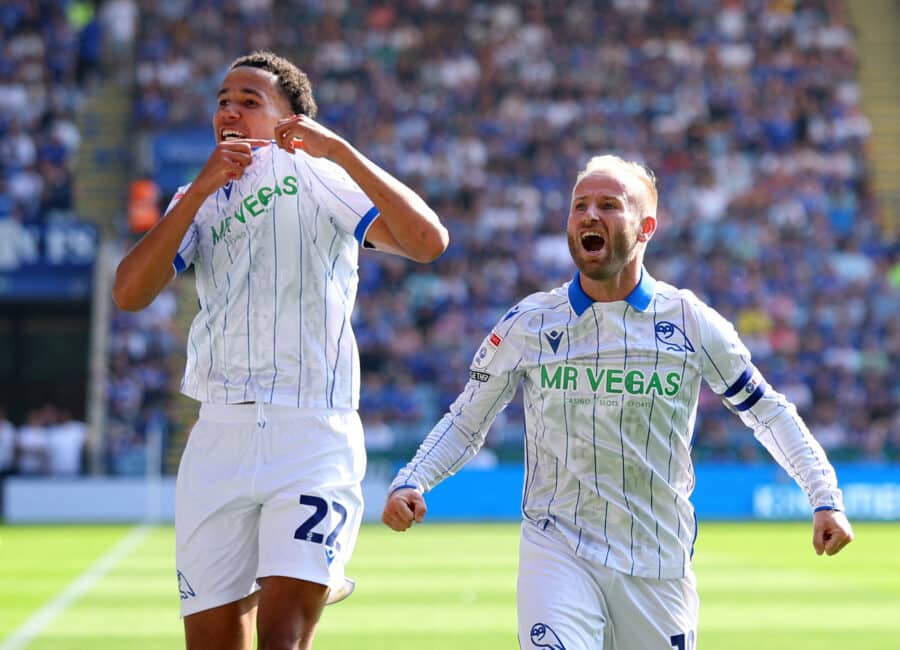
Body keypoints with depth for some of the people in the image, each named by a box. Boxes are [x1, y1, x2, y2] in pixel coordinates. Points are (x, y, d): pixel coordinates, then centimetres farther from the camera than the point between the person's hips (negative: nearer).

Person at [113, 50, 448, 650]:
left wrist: (341, 150, -15)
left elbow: (428, 241, -11)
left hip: (312, 437, -5)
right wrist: (201, 188, -5)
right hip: (220, 439, 5)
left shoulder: (316, 175, 3)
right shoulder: (198, 201, 18)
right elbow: (130, 294, 1)